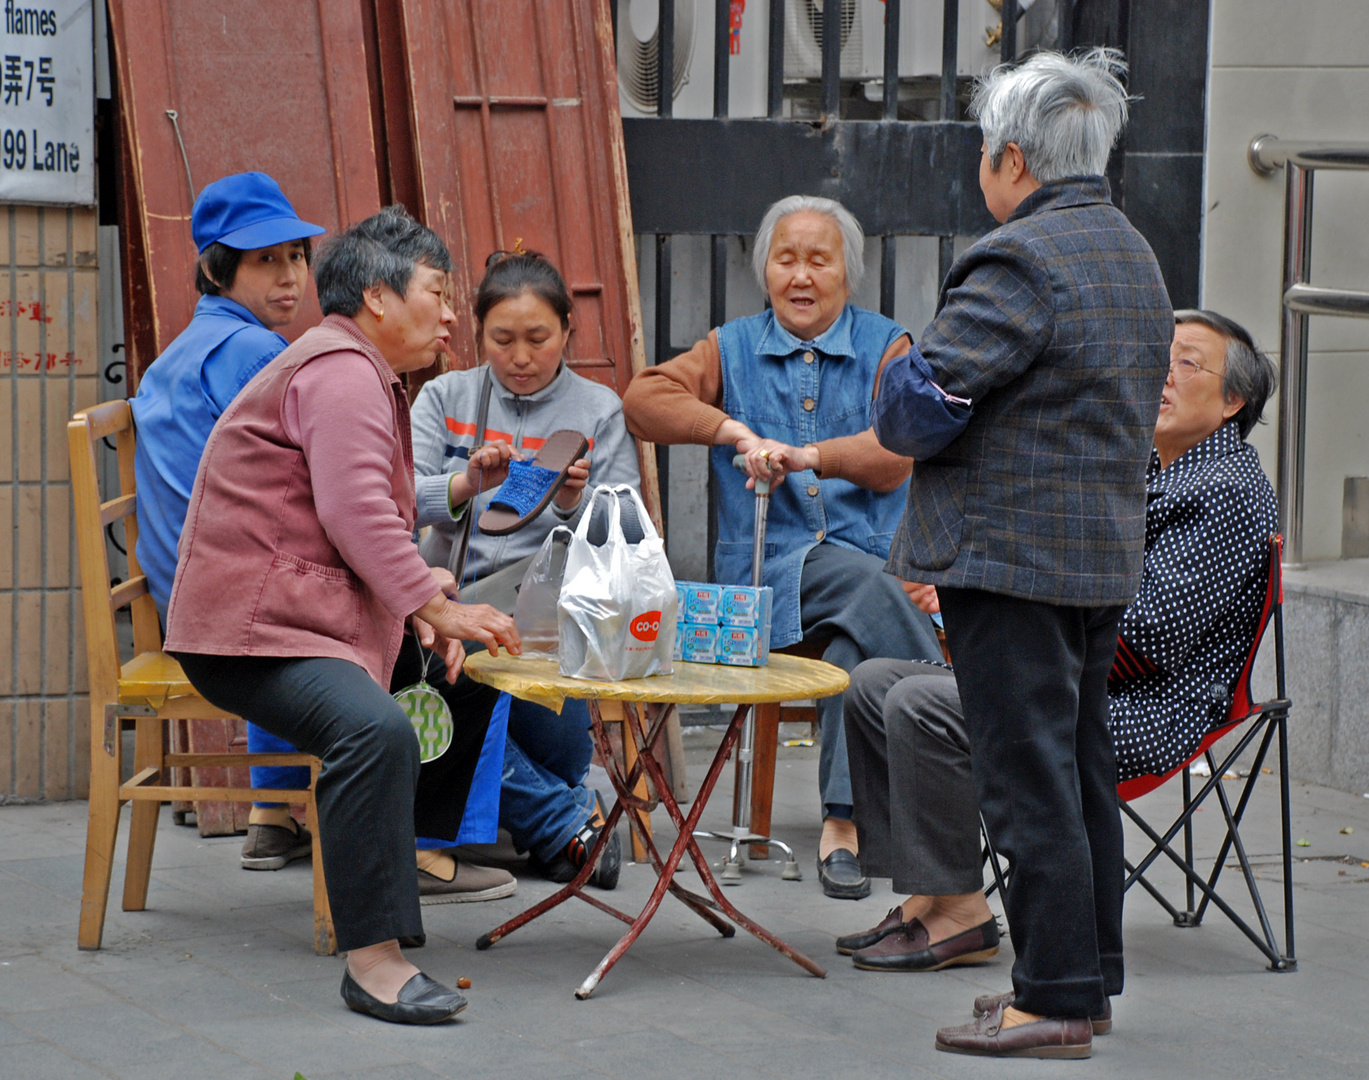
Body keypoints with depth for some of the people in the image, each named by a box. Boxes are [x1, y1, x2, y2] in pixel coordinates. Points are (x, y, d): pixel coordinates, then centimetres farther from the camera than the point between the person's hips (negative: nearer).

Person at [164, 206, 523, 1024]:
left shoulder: (368, 374, 23)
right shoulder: (340, 371, -13)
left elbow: (375, 522, 22)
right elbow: (355, 512, -24)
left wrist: (421, 601, 4)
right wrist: (433, 605, -22)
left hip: (316, 611, 12)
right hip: (249, 626, -12)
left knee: (466, 668, 22)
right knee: (376, 729, -35)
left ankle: (423, 847, 30)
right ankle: (372, 956, -38)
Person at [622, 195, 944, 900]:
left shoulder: (887, 347, 10)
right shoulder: (733, 348, 15)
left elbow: (894, 456, -7)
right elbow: (643, 400, -3)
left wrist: (806, 457, -24)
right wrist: (737, 432, -17)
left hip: (872, 547, 1)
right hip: (768, 566, -1)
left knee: (861, 635, -34)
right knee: (875, 588, -33)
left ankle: (843, 822, -28)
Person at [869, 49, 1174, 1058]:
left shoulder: (1019, 263, -17)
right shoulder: (1134, 255, 14)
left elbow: (913, 406, -20)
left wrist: (902, 389, 3)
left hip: (1014, 559, -10)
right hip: (1106, 556, 10)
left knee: (1029, 781, -6)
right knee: (1082, 767, 16)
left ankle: (1054, 1003, -4)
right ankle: (1090, 972, 23)